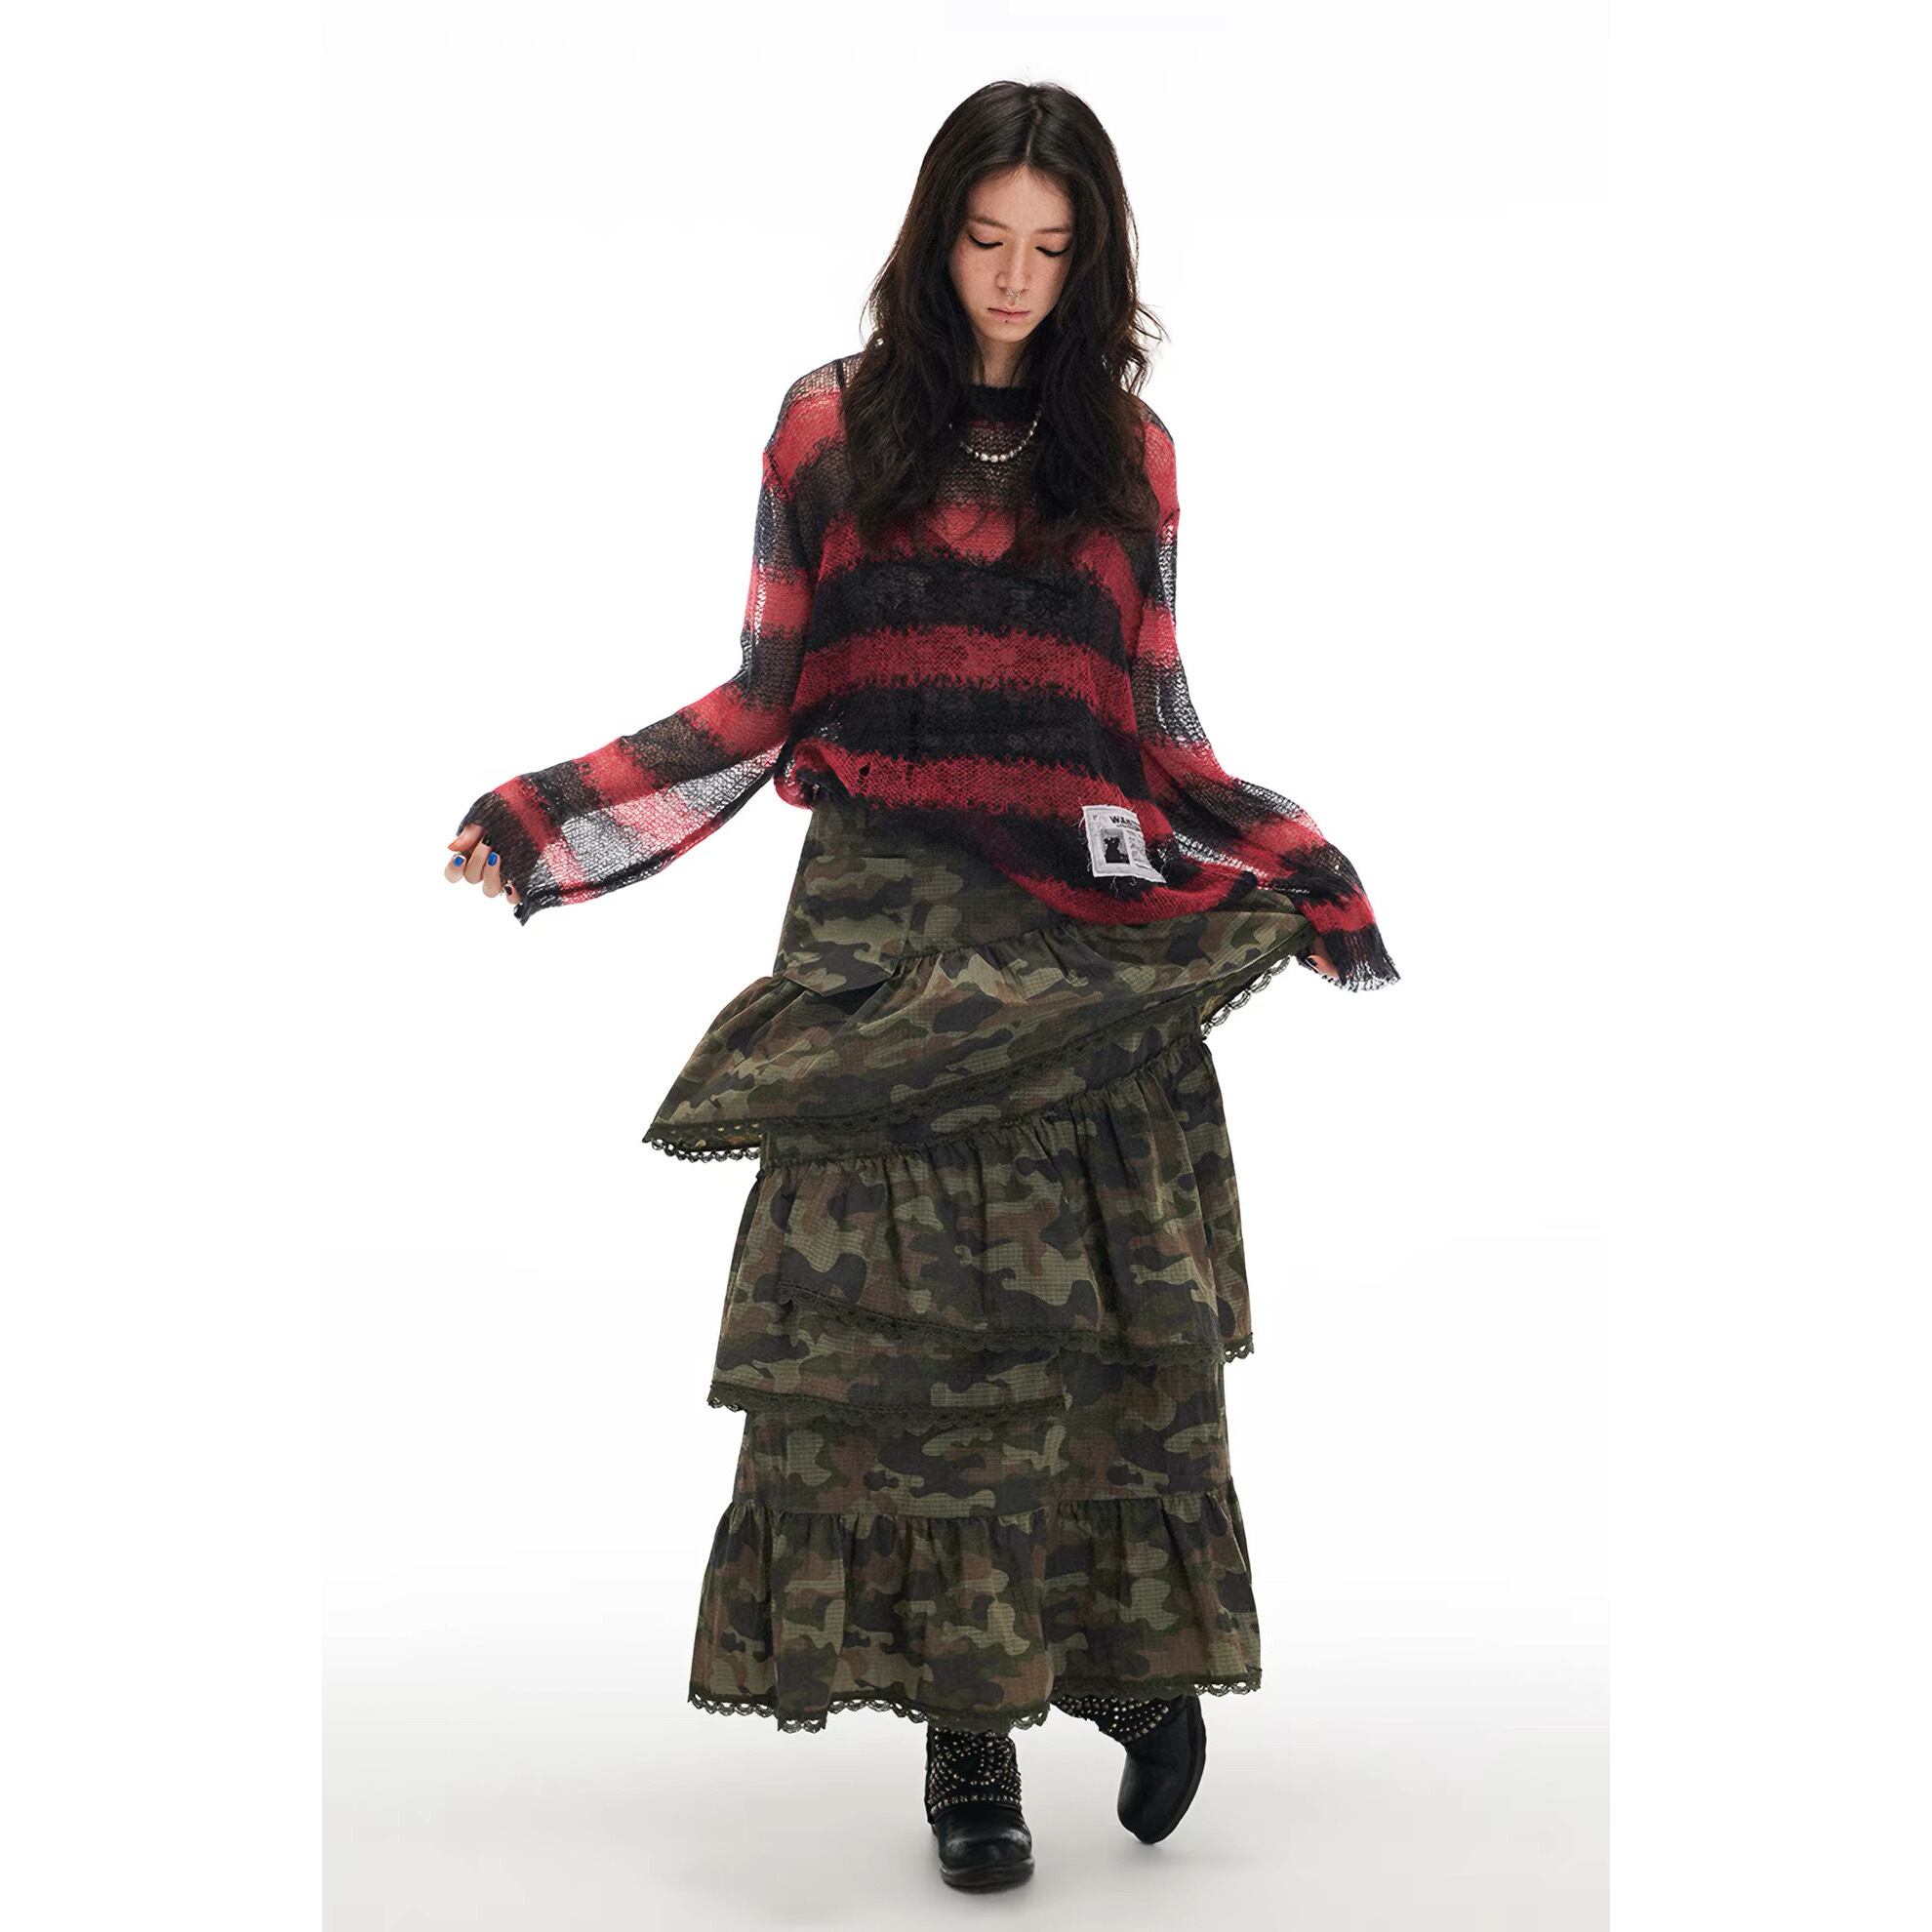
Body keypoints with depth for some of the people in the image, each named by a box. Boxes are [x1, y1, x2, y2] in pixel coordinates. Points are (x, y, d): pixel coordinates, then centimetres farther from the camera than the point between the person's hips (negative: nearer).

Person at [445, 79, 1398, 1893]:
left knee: (1115, 1321, -2)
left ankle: (1147, 1656, 17)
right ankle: (966, 1722, 8)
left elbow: (1159, 727, 11)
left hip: (1094, 939, 1)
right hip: (888, 940, -1)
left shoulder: (1126, 449, 10)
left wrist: (1310, 875, -1)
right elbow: (764, 702, 7)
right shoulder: (833, 422, 7)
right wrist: (542, 811, -2)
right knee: (909, 1332, -3)